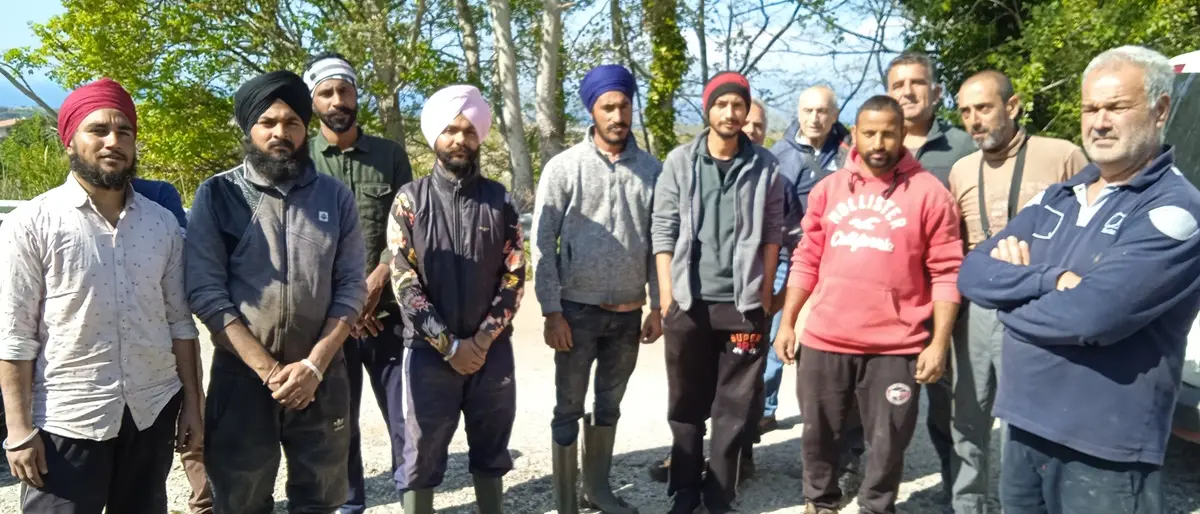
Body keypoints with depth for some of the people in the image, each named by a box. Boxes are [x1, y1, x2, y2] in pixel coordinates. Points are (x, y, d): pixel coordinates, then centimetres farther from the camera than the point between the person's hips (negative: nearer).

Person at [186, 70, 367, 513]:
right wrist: (268, 369, -14)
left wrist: (314, 364, -11)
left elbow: (351, 287, 0)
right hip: (242, 375, -1)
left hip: (322, 374, 2)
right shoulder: (217, 195, -2)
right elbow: (206, 291, -9)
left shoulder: (335, 196, 4)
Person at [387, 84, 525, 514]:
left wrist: (482, 340, -9)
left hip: (492, 350, 2)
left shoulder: (500, 201, 4)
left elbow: (514, 278, 1)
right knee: (422, 458, 7)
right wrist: (450, 345, -11)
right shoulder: (410, 200, -2)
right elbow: (404, 283, -6)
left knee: (490, 456, 14)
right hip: (429, 352, -2)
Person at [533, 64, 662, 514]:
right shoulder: (564, 168, -6)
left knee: (609, 407, 17)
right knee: (569, 411, 7)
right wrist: (552, 312, -10)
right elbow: (543, 244, -7)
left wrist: (657, 306, 5)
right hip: (578, 310, -3)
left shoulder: (652, 169, 3)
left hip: (628, 312, 3)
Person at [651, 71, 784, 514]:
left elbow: (773, 231, 4)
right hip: (688, 302, 0)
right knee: (686, 405, 11)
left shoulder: (764, 166, 1)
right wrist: (666, 292, -4)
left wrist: (766, 289, 0)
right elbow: (663, 228, 0)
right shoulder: (680, 162, 1)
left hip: (744, 304, 0)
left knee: (734, 407, 7)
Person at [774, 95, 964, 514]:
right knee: (820, 433, 16)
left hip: (896, 347, -3)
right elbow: (806, 261, 11)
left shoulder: (929, 193, -3)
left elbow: (946, 273, -4)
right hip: (824, 340, 3)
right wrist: (787, 322, 8)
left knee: (888, 443, 10)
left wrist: (939, 342, -8)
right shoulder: (827, 189, 7)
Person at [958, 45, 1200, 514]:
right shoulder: (1054, 200, 10)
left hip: (1105, 449, -6)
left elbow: (1093, 314, -26)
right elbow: (973, 274, 0)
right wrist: (1052, 279, -17)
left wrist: (1012, 300, -8)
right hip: (1025, 428, 6)